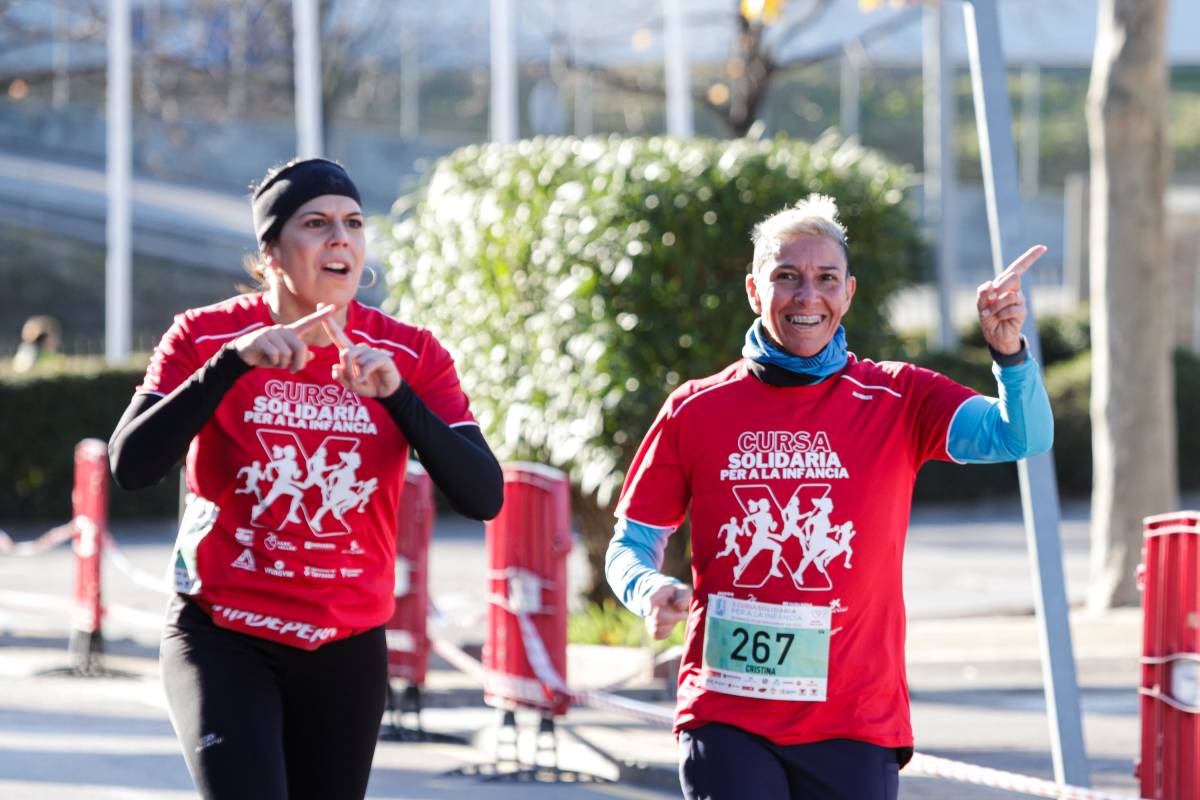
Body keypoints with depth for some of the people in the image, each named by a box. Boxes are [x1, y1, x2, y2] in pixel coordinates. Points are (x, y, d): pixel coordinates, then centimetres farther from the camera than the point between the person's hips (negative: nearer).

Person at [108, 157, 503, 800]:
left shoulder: (410, 356, 0)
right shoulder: (206, 336, -5)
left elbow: (483, 498, -11)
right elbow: (130, 466, -19)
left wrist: (395, 392, -23)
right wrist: (233, 361, -27)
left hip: (348, 652, 3)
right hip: (222, 641, -3)